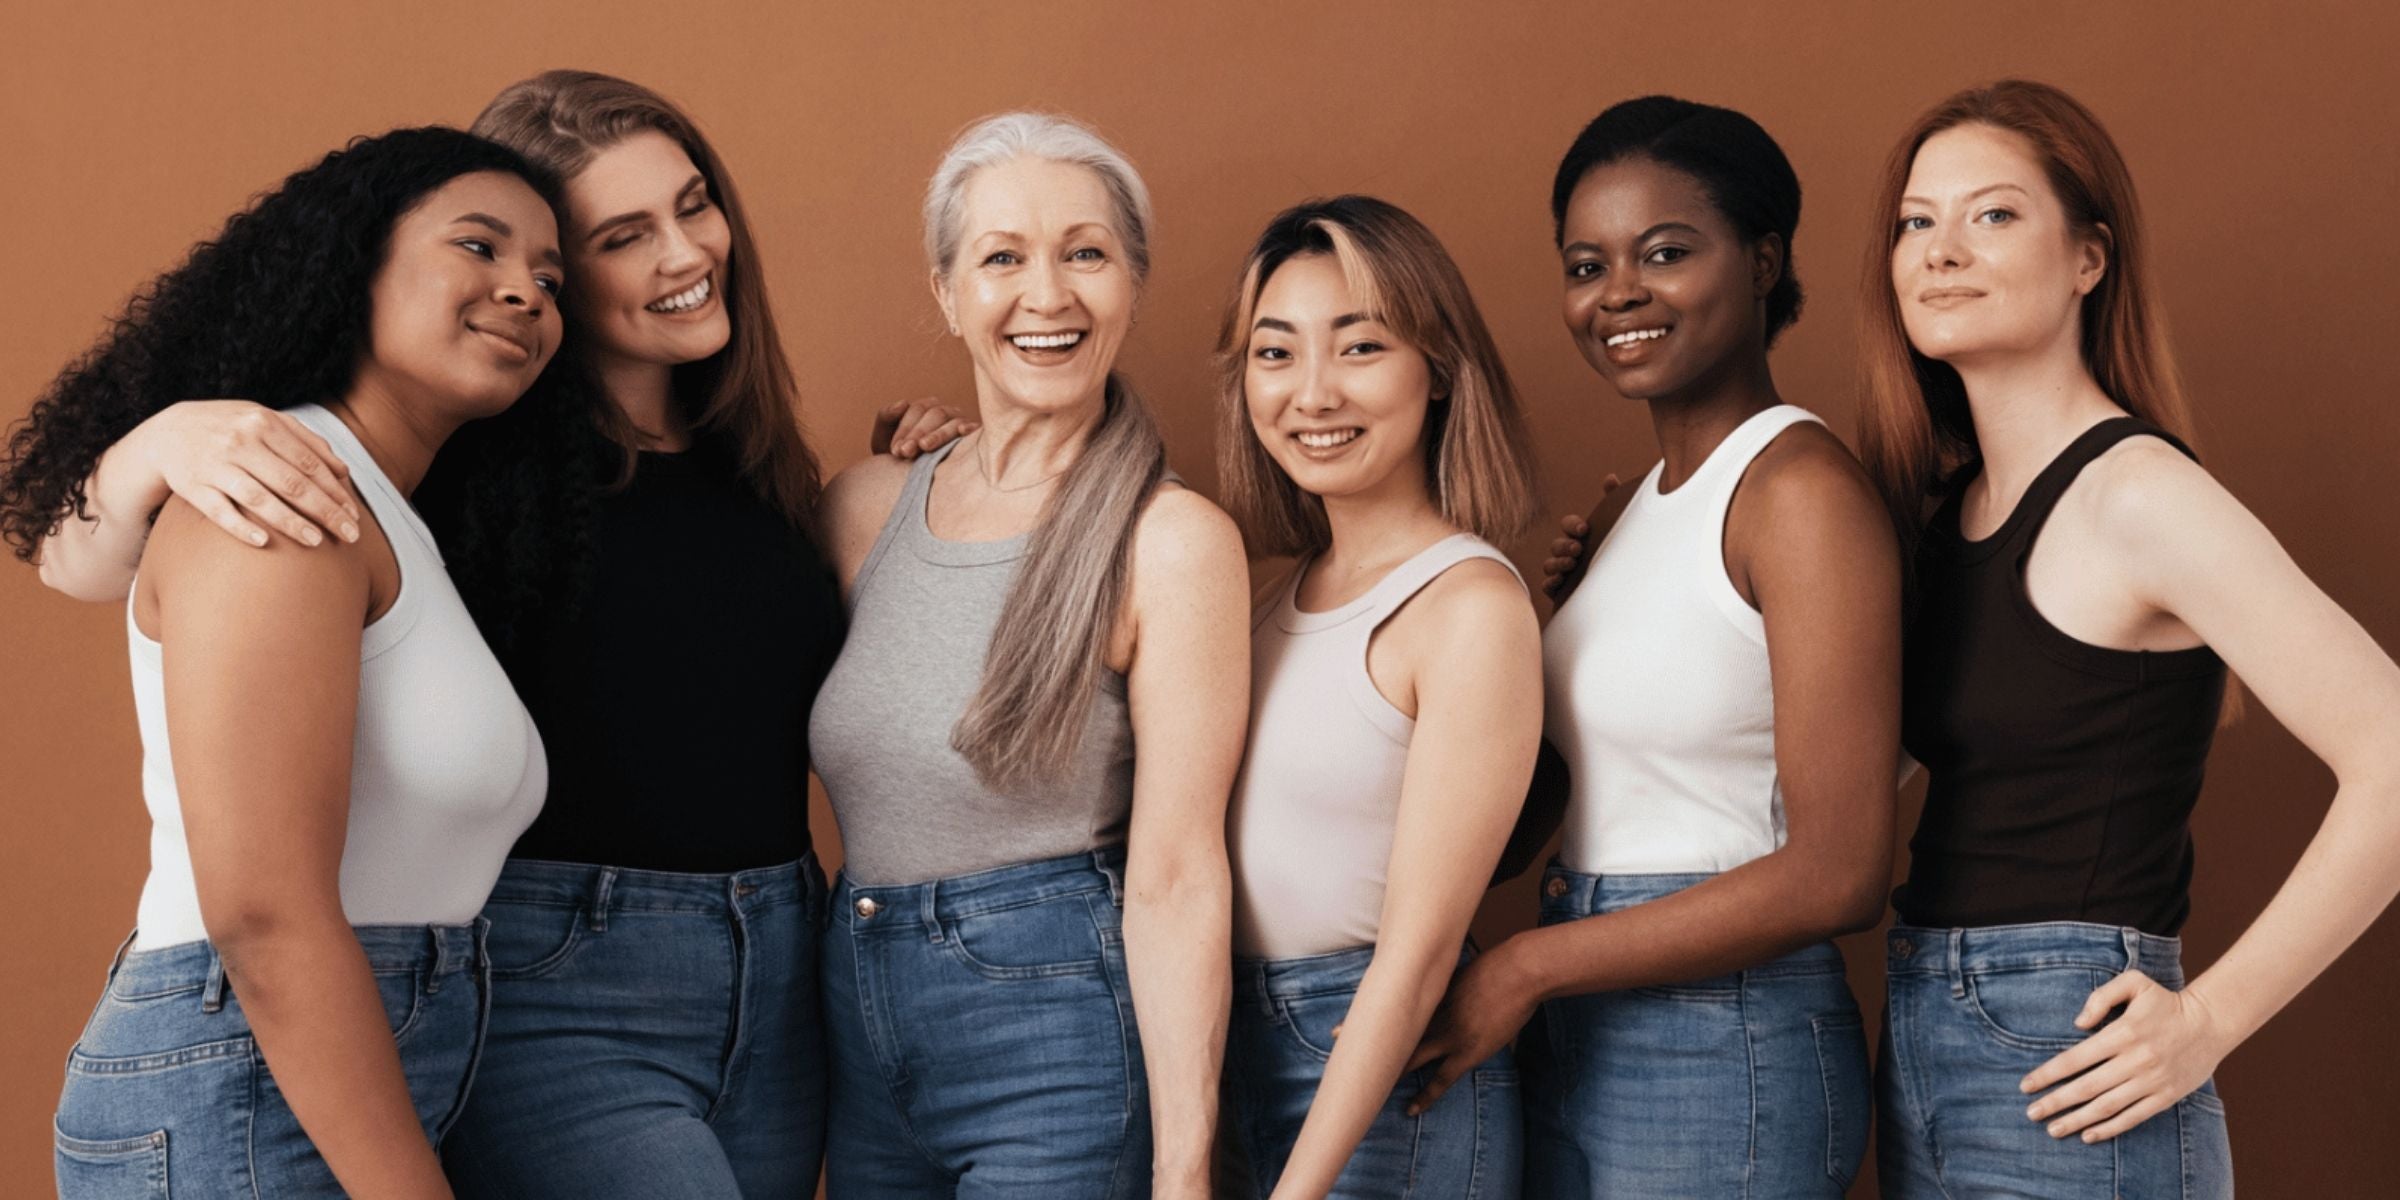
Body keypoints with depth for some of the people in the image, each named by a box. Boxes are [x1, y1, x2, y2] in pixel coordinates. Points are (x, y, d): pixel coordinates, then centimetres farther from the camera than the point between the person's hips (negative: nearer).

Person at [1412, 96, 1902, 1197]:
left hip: (1721, 1063, -7)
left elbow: (1837, 875, -18)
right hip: (1571, 1051, 8)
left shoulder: (1800, 488, -13)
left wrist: (1530, 966, -14)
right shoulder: (1651, 495, 11)